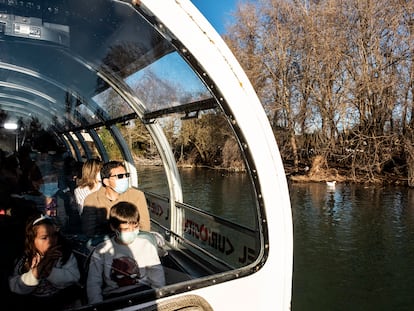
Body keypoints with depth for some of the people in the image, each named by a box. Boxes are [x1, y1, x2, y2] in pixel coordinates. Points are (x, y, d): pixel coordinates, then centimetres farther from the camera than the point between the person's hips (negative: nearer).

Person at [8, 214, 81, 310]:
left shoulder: (65, 254, -7)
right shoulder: (25, 259, -3)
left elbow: (74, 277, -18)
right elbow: (14, 287, -7)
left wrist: (47, 271, -25)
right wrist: (33, 274, -24)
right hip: (32, 303, 1)